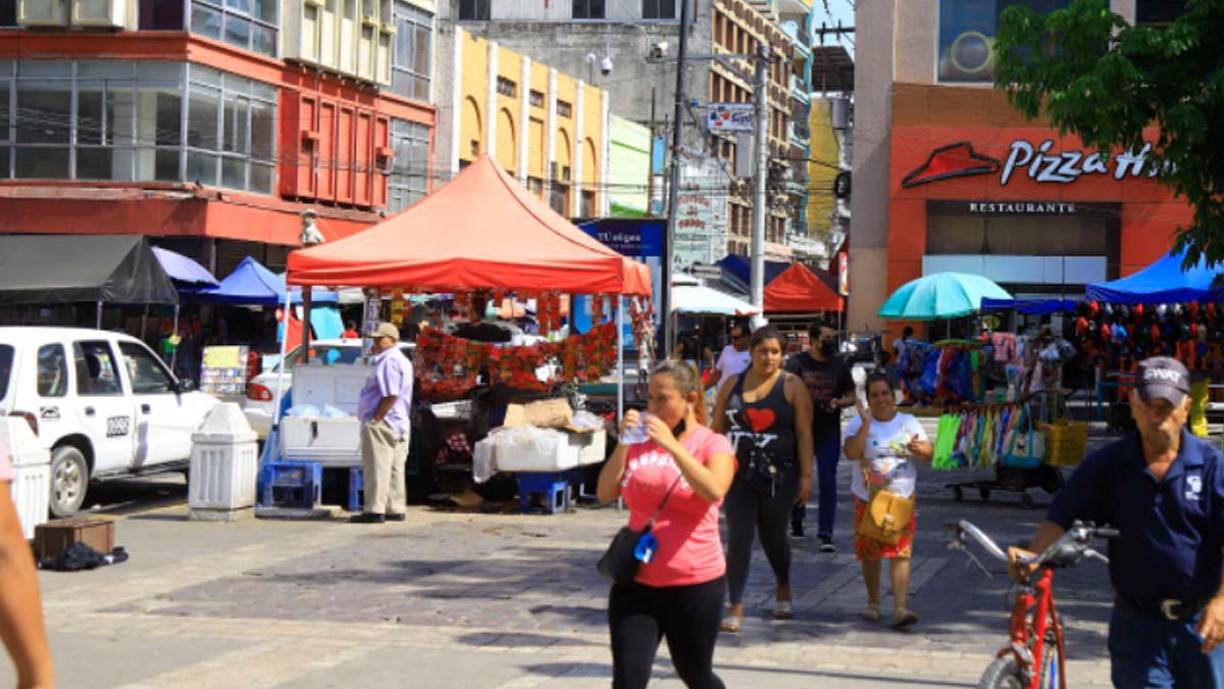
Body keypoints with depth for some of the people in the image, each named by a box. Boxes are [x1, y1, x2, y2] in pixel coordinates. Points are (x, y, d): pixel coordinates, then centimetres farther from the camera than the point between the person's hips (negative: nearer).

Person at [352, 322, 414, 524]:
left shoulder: (389, 362, -14)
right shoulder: (402, 361, 20)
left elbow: (391, 395, -23)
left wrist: (376, 418, -20)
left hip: (382, 424, -11)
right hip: (399, 424, 11)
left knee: (377, 468, -10)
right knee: (394, 468, 11)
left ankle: (375, 510, -11)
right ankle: (396, 509, 14)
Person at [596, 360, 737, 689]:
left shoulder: (712, 444, -5)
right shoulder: (641, 442, 6)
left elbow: (714, 491, -24)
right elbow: (606, 493, 0)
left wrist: (672, 445, -28)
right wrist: (623, 444, -12)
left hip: (695, 584, -3)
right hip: (636, 582, 3)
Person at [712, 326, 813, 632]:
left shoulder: (792, 386, -2)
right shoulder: (733, 384, 8)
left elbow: (804, 433, -5)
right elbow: (717, 429, 11)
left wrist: (806, 475, -10)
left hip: (778, 477, -2)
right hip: (739, 475, 2)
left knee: (773, 536, 12)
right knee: (738, 539, -5)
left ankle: (783, 590, 39)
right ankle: (736, 607, -4)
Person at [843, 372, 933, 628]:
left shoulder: (908, 423, 6)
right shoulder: (859, 423, -2)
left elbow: (930, 454, 5)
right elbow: (851, 453, -18)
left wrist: (920, 449, -19)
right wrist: (866, 423, -23)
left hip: (901, 499, 1)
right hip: (867, 499, 0)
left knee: (901, 553, -9)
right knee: (870, 553, 8)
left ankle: (900, 608, -15)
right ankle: (873, 602, 26)